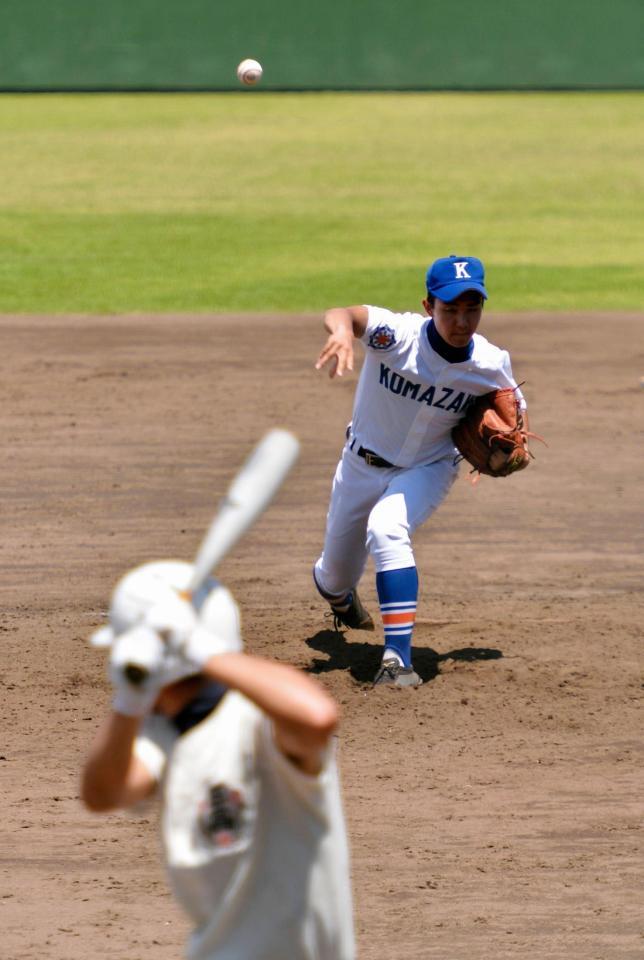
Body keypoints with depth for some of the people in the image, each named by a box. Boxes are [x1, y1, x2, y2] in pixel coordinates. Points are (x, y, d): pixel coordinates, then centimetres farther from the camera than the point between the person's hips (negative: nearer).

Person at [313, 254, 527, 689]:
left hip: (427, 469, -1)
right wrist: (343, 329, -73)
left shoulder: (492, 366, -21)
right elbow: (341, 314, -50)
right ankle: (337, 592, 57)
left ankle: (398, 659, -35)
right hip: (363, 466, 1)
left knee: (386, 527, -34)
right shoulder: (398, 335, -30)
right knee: (336, 577, 16)